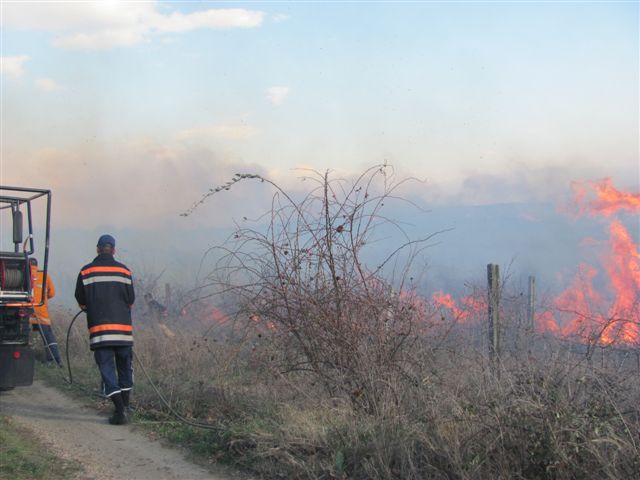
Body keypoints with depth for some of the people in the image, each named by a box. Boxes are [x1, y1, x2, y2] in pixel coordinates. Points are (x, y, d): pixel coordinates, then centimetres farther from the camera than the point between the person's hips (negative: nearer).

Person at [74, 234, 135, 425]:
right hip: (123, 328, 1)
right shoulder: (124, 271, 2)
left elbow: (81, 300, 7)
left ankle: (120, 411, -10)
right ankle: (124, 406, 23)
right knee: (125, 367, 17)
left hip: (99, 328, -1)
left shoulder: (86, 272, 2)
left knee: (107, 369, 1)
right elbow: (131, 300, 3)